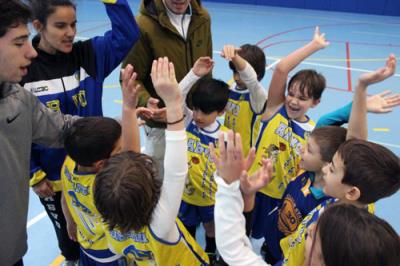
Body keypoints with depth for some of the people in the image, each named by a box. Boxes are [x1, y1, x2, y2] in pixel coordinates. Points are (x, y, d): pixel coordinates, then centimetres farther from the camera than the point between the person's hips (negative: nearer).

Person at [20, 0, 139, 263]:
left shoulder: (89, 54, -9)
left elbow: (128, 33, -20)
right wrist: (33, 175, -9)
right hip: (52, 175, -1)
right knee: (67, 231, 24)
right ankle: (73, 259, 55)